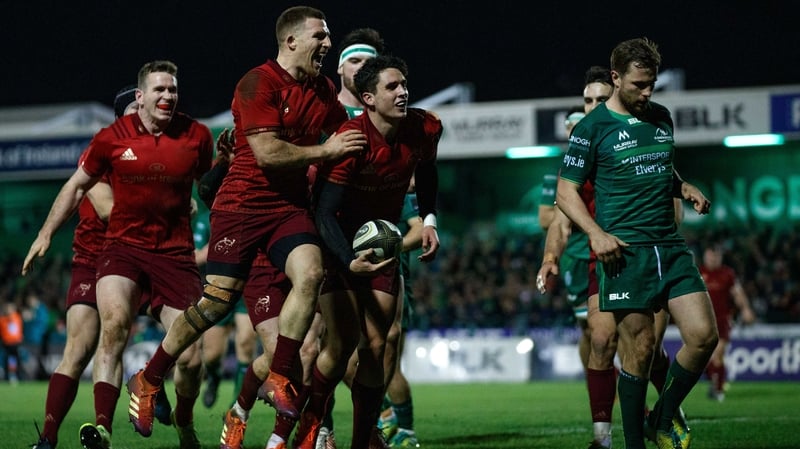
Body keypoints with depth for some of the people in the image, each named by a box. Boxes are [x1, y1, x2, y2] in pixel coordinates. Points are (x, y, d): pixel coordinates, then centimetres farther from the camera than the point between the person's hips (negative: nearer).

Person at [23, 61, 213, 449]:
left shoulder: (196, 135, 1)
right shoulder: (113, 137, -1)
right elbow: (78, 185, 12)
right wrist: (46, 233, 10)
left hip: (175, 253, 1)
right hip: (123, 246, -1)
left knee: (190, 358, -3)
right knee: (113, 323, -28)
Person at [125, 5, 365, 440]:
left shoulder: (324, 90, 9)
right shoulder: (258, 84, -13)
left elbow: (343, 136, 26)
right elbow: (268, 152, -21)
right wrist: (324, 150, -16)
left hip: (291, 205, 6)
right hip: (243, 203, -6)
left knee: (310, 273, -21)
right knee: (217, 300, -7)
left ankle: (279, 378, -10)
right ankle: (148, 380, 11)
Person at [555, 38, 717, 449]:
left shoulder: (661, 118, 16)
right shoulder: (592, 128, -2)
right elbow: (566, 191, -1)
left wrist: (685, 190, 8)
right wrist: (596, 233, -16)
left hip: (671, 246, 6)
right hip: (625, 251, -5)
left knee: (703, 336, -6)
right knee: (639, 352, -6)